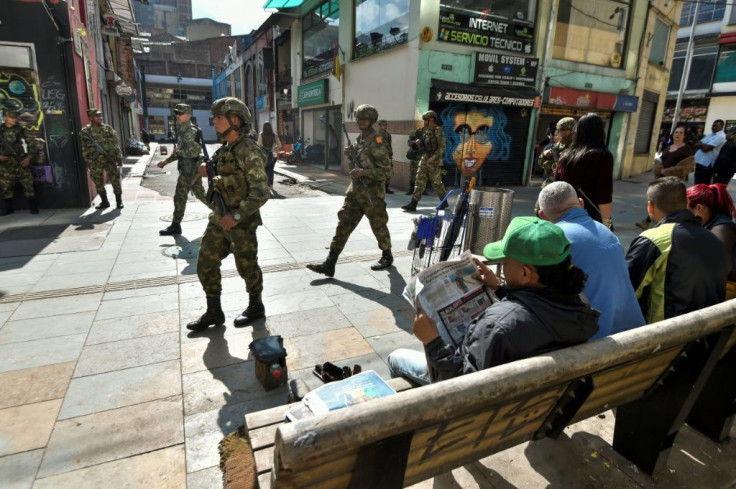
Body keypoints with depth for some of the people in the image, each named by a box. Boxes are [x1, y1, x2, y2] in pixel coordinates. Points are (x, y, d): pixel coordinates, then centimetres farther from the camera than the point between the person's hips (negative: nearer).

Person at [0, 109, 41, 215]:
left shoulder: (22, 130, 1)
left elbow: (32, 144, 0)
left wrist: (28, 157, -8)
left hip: (21, 162, -2)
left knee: (28, 184, -5)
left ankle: (33, 207, 2)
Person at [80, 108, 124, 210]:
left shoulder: (108, 128, 6)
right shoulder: (85, 131, 2)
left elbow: (116, 143, 7)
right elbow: (84, 148, 4)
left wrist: (119, 157, 3)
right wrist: (87, 161, 1)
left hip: (110, 159, 0)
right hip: (95, 162, 0)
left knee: (115, 180, -1)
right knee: (98, 182, 7)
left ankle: (119, 201, 9)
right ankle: (104, 201, 19)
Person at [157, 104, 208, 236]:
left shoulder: (190, 131, -16)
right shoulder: (183, 130, 16)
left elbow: (194, 152, -24)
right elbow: (180, 150, 23)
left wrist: (178, 151, -12)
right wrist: (167, 161, 17)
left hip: (190, 168, -10)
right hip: (193, 168, 10)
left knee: (180, 197, -5)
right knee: (199, 193, 17)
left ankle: (175, 226, 2)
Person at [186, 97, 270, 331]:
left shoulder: (249, 152, -18)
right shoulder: (225, 149, 9)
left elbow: (260, 193, -22)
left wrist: (236, 216, -23)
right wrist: (209, 169, 6)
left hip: (242, 221, -8)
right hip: (219, 217, 8)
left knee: (246, 266, 7)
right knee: (205, 264, 9)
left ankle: (255, 306, 29)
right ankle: (214, 311, 23)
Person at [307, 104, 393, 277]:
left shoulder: (377, 142, -12)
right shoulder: (359, 140, 13)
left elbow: (385, 168, -16)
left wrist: (363, 172, -24)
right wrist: (351, 156, 3)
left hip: (372, 193, -7)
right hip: (355, 190, 8)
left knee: (379, 226, 8)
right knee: (343, 225, 2)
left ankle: (387, 256, 31)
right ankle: (329, 264, 2)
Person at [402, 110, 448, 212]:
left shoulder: (438, 131, -10)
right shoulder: (426, 131, 13)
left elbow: (442, 146, -16)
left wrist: (434, 157, -22)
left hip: (434, 161, -7)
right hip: (424, 159, 7)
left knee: (436, 182, 2)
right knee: (420, 181, 0)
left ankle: (444, 202, 20)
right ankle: (413, 204, -4)